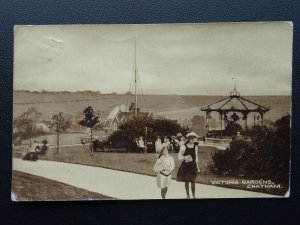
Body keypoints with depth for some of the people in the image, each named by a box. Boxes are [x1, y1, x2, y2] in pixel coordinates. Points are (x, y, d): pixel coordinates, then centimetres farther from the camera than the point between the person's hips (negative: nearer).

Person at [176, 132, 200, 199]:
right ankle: (187, 195, 21)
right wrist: (184, 158, -29)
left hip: (192, 165, 2)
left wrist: (197, 167, 12)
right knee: (186, 181, 7)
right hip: (185, 165, -2)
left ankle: (194, 195, 15)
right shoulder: (184, 147, -7)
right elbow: (179, 156, -8)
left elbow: (196, 157, 11)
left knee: (193, 181, 3)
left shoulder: (195, 147, 3)